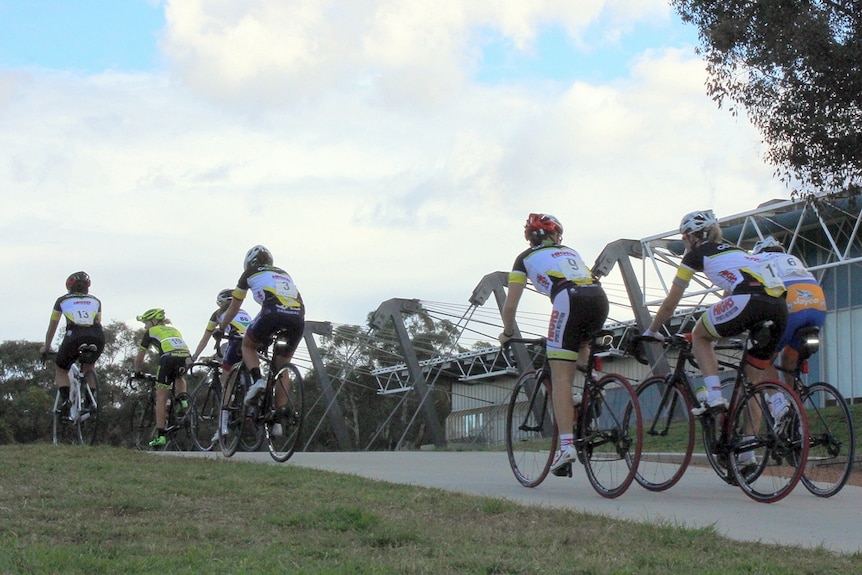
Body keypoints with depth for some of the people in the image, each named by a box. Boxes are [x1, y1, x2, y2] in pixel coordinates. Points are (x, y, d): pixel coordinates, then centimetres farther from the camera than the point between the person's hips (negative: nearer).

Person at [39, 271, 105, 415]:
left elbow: (52, 327, 35)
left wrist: (46, 347, 49)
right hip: (97, 337, 2)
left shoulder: (62, 300, 26)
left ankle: (66, 401, -2)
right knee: (88, 366, 31)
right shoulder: (95, 301, 30)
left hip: (74, 336, -2)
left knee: (60, 369, 21)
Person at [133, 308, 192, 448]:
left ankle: (160, 436, 3)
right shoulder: (173, 329, 36)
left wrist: (137, 373, 43)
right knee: (179, 377, 38)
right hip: (186, 357, 4)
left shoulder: (151, 332, 23)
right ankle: (183, 398, 10)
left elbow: (139, 358, 28)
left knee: (161, 398, 6)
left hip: (169, 358, -4)